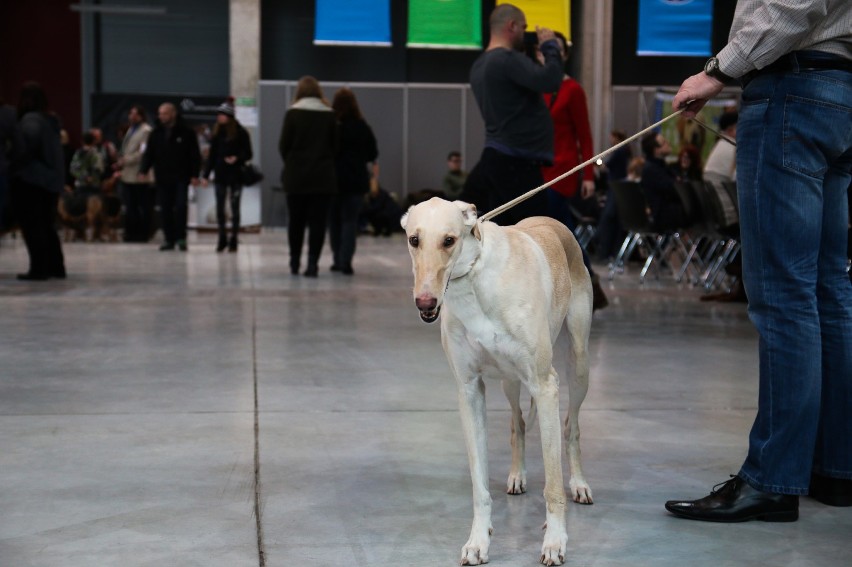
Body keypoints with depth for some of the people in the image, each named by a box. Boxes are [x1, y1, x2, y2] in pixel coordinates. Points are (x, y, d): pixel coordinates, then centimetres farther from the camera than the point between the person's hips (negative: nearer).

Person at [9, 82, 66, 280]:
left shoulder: (30, 119, -10)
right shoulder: (51, 121, 15)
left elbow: (32, 137, -30)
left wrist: (18, 162, -20)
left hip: (30, 179, -8)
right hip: (52, 180, 8)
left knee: (32, 226, -3)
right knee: (46, 225, 15)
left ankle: (39, 269, -4)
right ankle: (56, 267, 16)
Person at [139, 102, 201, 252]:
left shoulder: (186, 132, -1)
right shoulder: (156, 133, 9)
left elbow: (195, 155, -2)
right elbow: (148, 154, 9)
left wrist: (194, 175, -8)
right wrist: (143, 171, -5)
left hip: (181, 178, -4)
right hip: (162, 178, 4)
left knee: (180, 207, -11)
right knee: (165, 210, 5)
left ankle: (181, 238, -2)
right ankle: (169, 239, 12)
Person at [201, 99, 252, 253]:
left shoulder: (240, 133, -6)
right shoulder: (217, 132, 8)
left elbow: (247, 154, -3)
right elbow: (212, 155, 11)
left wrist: (237, 159, -23)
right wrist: (206, 174, 7)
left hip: (235, 175, -4)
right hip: (220, 175, 4)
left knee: (234, 208, 3)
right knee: (220, 208, 4)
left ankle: (233, 240, 11)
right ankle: (222, 239, 14)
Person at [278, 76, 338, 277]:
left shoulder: (293, 113, -4)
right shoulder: (329, 115, 0)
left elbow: (284, 145, -3)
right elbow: (335, 145, 2)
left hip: (296, 176, 0)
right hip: (323, 176, 0)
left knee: (296, 220, 11)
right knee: (317, 221, 2)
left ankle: (295, 263, 17)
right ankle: (312, 263, -5)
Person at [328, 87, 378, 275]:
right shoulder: (362, 127, 0)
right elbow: (373, 154, 7)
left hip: (332, 178, 0)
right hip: (356, 179, 0)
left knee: (334, 220, 12)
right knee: (350, 220, 1)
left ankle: (338, 260, 14)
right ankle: (346, 261, -12)